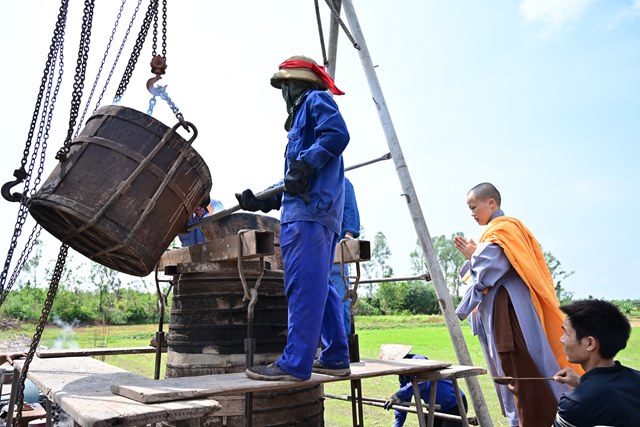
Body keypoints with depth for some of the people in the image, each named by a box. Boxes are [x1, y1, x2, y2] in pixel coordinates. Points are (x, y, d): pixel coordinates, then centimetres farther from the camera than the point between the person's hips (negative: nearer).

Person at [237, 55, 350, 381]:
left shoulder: (316, 100, 7)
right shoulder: (302, 115, 33)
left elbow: (337, 134, -15)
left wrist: (302, 167, -16)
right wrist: (261, 202, 22)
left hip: (310, 210, -10)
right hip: (316, 211, 10)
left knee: (304, 286, -12)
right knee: (319, 287, 9)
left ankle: (295, 364, -10)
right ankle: (335, 358, 14)